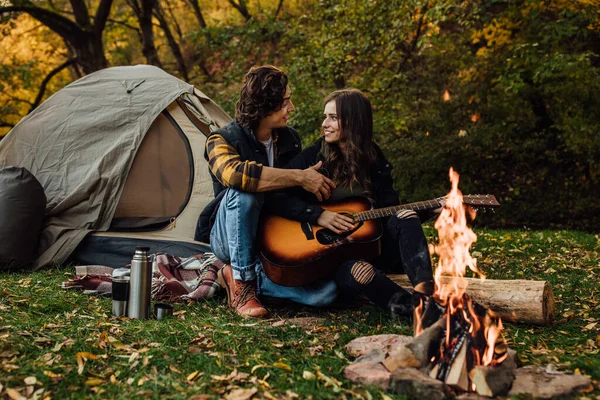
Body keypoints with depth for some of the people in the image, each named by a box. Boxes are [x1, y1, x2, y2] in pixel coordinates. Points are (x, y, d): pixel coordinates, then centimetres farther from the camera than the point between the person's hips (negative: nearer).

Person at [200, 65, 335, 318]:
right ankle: (241, 282, -24)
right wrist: (299, 177, -36)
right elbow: (233, 173, -40)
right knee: (243, 192, -37)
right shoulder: (222, 140, -14)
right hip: (230, 239, -6)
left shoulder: (290, 139, 4)